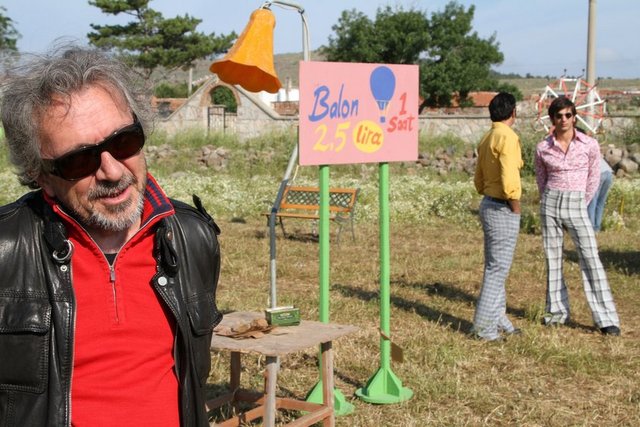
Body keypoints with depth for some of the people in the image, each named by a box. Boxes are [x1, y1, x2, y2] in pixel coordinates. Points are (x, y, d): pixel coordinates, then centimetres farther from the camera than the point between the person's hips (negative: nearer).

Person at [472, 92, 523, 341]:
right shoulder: (507, 137, -15)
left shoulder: (486, 139, 13)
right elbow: (509, 178, -25)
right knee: (498, 268, -4)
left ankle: (498, 319, 26)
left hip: (489, 205, 10)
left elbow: (478, 180, 19)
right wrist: (516, 207, -14)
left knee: (494, 267, 16)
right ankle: (484, 326, -1)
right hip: (503, 209, -10)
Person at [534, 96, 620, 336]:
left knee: (591, 259, -7)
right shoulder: (543, 149, 0)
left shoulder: (590, 145, -3)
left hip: (577, 206, -2)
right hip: (550, 203, 2)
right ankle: (557, 311, 18)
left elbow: (593, 178, 9)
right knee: (553, 258, 6)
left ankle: (606, 318, -6)